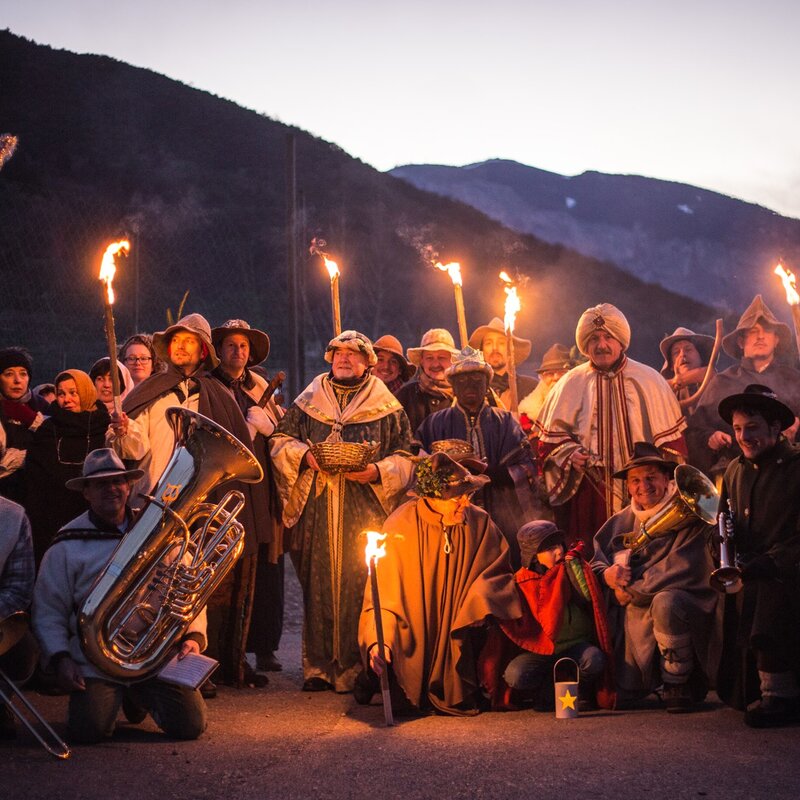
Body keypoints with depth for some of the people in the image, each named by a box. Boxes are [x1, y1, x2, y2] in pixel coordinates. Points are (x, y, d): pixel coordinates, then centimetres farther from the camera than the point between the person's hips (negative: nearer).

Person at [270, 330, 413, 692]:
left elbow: (405, 457, 6)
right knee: (318, 585, 0)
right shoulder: (307, 401, 17)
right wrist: (304, 455, -5)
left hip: (365, 512, -2)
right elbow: (280, 439, 14)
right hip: (315, 510, 2)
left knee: (359, 586, -7)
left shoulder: (387, 407, 10)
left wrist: (377, 472, -12)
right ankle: (317, 667, 6)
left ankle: (357, 668, -1)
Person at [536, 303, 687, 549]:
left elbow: (670, 438, 7)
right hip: (587, 492, 0)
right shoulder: (571, 384, 7)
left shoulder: (648, 381, 7)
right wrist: (569, 454, -10)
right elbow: (551, 436, 9)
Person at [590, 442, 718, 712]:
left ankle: (678, 685, -21)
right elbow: (595, 556, 13)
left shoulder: (688, 516, -7)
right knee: (627, 691, -7)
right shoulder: (621, 521, 12)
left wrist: (631, 591, -13)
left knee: (665, 602, -40)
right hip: (635, 616, 5)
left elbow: (680, 568, -18)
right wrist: (606, 573, -13)